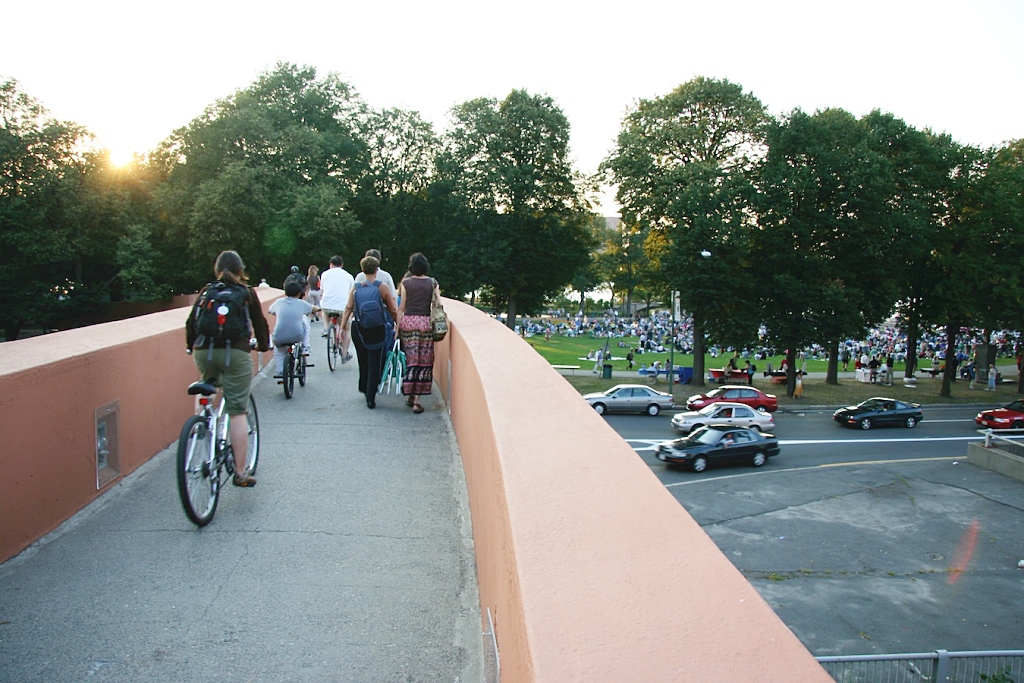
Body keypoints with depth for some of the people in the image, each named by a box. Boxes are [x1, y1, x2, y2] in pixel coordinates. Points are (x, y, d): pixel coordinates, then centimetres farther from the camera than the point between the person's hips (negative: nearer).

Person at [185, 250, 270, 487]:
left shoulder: (206, 292, 16)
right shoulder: (247, 293, 10)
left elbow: (191, 322, 15)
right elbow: (259, 323, 14)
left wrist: (191, 347, 30)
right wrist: (264, 345, 31)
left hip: (204, 352, 3)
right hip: (235, 353, -3)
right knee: (237, 412, -1)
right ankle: (240, 473, 2)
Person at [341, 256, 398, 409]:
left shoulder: (355, 288, 2)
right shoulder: (382, 288, -5)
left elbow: (348, 308, -2)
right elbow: (393, 310, -4)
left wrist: (342, 327, 0)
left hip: (358, 328, 3)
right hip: (377, 329, -3)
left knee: (363, 360, 21)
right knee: (374, 363, 2)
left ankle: (364, 388, 40)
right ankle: (370, 399, -1)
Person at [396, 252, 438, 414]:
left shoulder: (406, 283, 2)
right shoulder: (432, 283, 4)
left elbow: (401, 308, 1)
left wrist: (397, 328, 6)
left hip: (408, 322, 0)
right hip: (426, 323, 0)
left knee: (410, 359, 11)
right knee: (424, 361, 4)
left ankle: (410, 396, 14)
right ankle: (417, 400, 1)